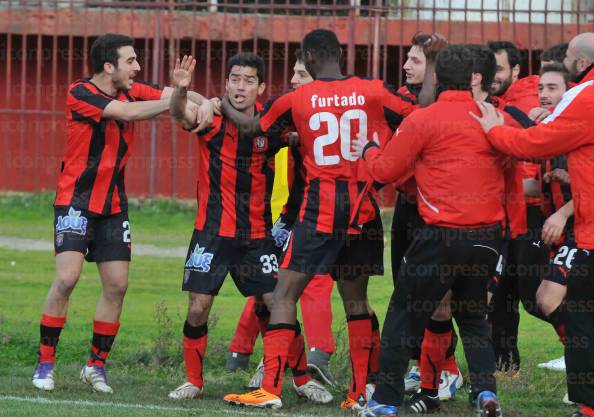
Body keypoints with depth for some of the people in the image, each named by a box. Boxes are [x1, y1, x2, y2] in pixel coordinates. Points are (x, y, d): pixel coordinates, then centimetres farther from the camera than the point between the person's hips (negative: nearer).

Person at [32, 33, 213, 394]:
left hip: (114, 207, 6)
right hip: (76, 201, -6)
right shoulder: (80, 94, -15)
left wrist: (203, 102, -22)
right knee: (67, 279, -16)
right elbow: (128, 112, -25)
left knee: (117, 285, 0)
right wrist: (174, 101, -19)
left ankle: (96, 365, 12)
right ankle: (45, 363, -4)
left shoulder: (132, 91, 3)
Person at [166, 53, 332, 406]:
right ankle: (194, 382, 13)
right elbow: (180, 113, -26)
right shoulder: (213, 119, -9)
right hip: (213, 231, -1)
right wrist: (180, 91, -49)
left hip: (258, 234, 1)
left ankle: (302, 380, 14)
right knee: (198, 308, -4)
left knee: (278, 305, -1)